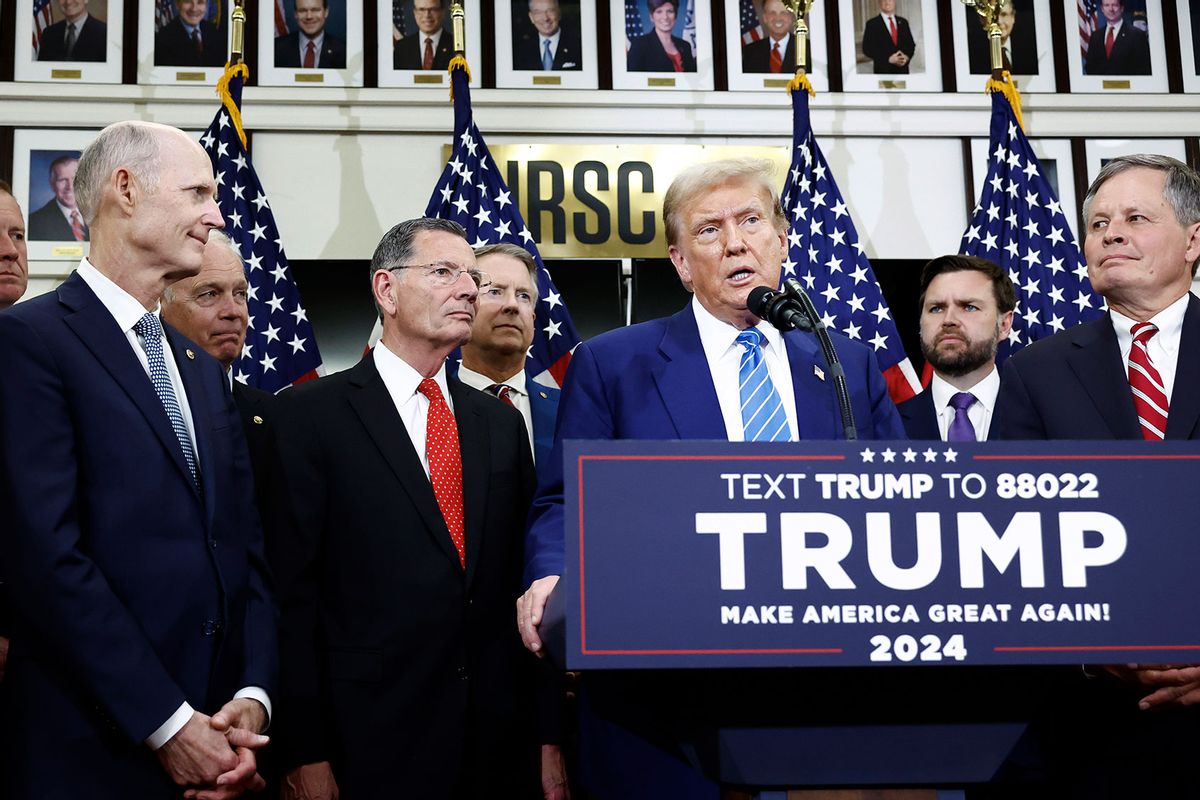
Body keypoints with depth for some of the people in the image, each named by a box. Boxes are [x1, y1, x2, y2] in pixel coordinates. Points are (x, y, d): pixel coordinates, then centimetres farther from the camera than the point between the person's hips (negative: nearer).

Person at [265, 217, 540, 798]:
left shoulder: (501, 423, 11)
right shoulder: (311, 414, -4)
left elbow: (520, 577, 11)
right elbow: (292, 592, -7)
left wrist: (546, 729, 5)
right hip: (373, 744, -4)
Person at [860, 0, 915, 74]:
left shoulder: (903, 22, 14)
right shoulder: (872, 24, 1)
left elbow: (911, 44, 17)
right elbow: (867, 49, -6)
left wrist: (907, 57, -6)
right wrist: (889, 59, -14)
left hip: (903, 70, 4)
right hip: (883, 71, -4)